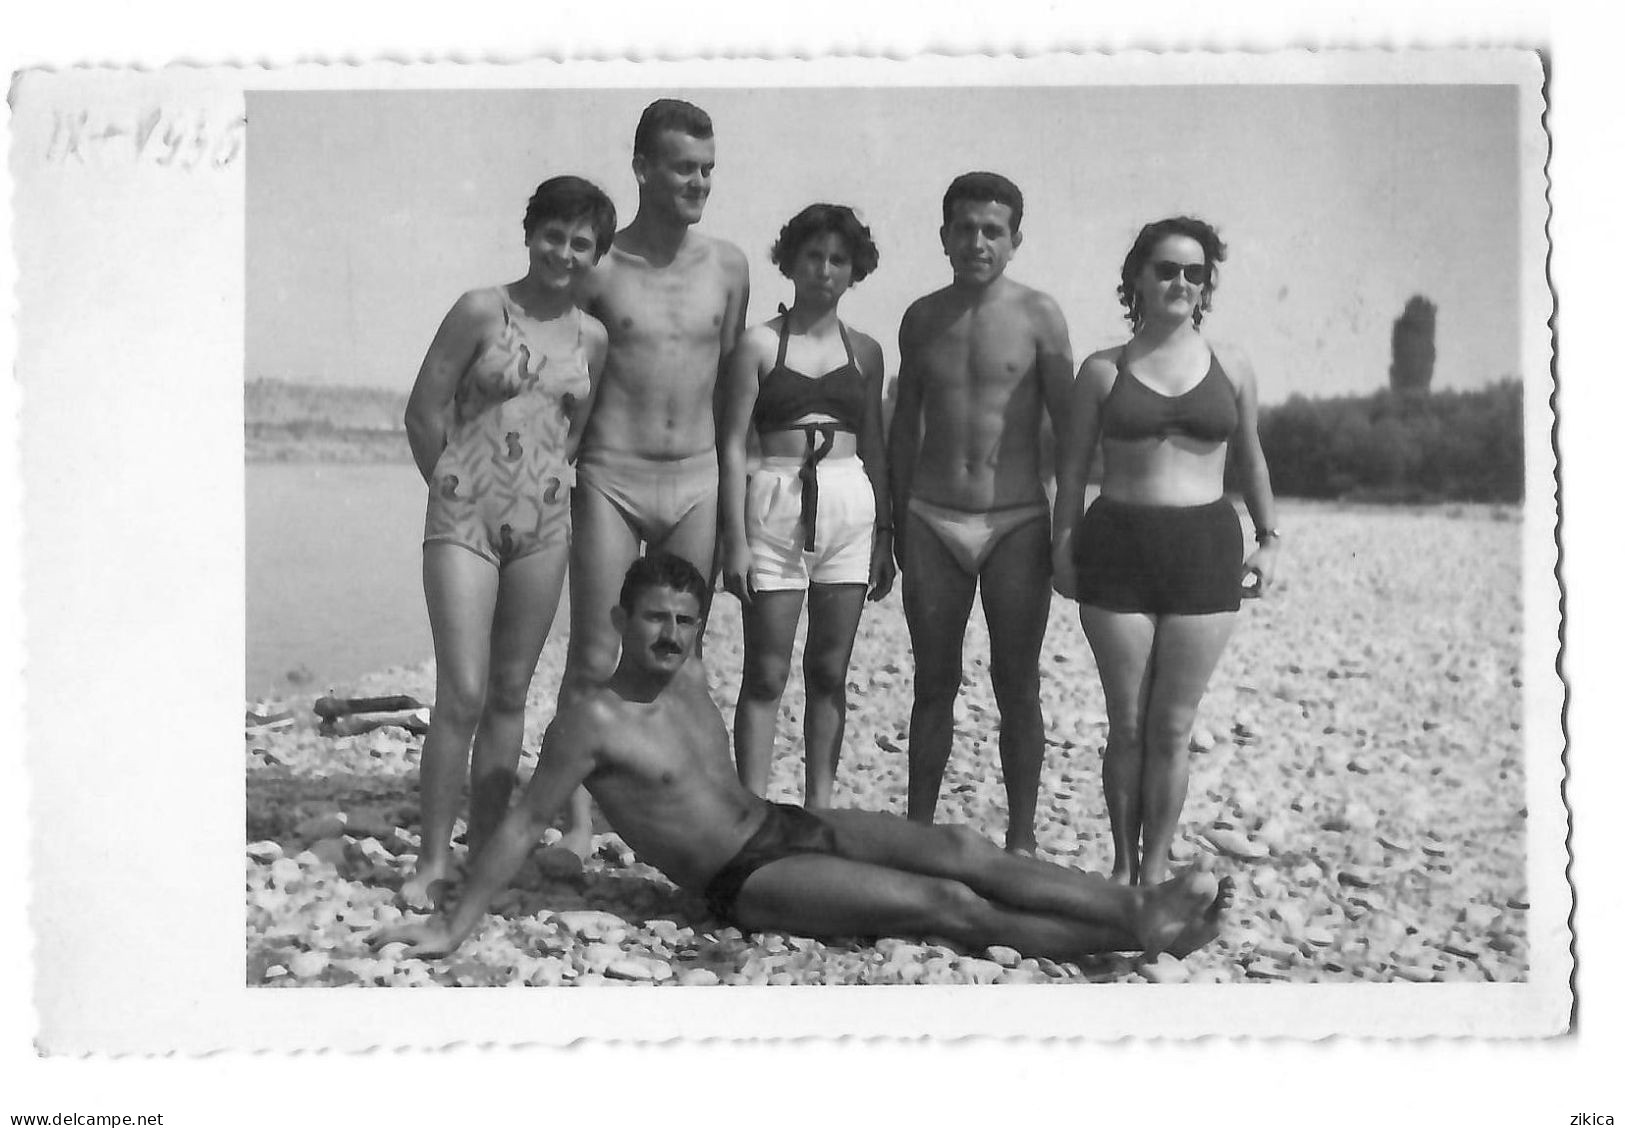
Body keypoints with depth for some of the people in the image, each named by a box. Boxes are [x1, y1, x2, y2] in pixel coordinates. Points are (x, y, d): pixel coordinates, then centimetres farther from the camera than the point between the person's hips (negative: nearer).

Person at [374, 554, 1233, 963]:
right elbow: (523, 826, -13)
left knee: (958, 849, -11)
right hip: (746, 883, -8)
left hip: (787, 825, 8)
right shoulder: (592, 721, -15)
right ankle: (1134, 936, -19)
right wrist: (452, 926, -14)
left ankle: (1139, 905, -14)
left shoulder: (688, 682, 9)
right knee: (944, 905, -18)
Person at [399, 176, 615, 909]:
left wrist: (539, 486, 10)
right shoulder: (482, 311, -6)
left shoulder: (592, 338, 7)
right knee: (462, 693, -9)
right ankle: (433, 860, 2)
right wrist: (458, 490, 4)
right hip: (464, 519, -4)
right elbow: (423, 413, -3)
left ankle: (485, 850, 19)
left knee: (510, 694, 9)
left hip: (544, 523, 4)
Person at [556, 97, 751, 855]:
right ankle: (579, 817, 7)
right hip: (609, 479, -3)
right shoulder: (599, 266, -4)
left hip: (696, 481, 3)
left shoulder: (728, 267, 6)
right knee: (593, 658, -1)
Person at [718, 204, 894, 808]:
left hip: (850, 508, 3)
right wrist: (736, 539, -9)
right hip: (775, 504, -3)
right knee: (765, 677, -1)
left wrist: (884, 537, 11)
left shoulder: (864, 351, 11)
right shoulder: (760, 344, 0)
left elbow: (873, 446, 15)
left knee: (830, 673, 8)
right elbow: (732, 445, -3)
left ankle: (818, 809, 16)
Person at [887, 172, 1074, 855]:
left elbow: (1068, 427, -1)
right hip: (933, 520, 3)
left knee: (1017, 687, 3)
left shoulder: (1039, 316, -3)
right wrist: (898, 519, 13)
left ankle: (1021, 839, 13)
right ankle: (918, 830, 17)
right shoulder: (922, 318, 7)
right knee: (933, 684, 8)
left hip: (1016, 523, -3)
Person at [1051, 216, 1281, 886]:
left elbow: (1251, 460, 20)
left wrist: (1269, 539, 16)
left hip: (1205, 550, 1)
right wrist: (1063, 546, 3)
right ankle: (1123, 866, 17)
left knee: (1172, 728, 3)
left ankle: (1154, 870, 14)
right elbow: (1072, 467, 9)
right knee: (1127, 726, 3)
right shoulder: (1103, 371, 5)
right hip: (1117, 549, -1)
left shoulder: (1232, 370, 9)